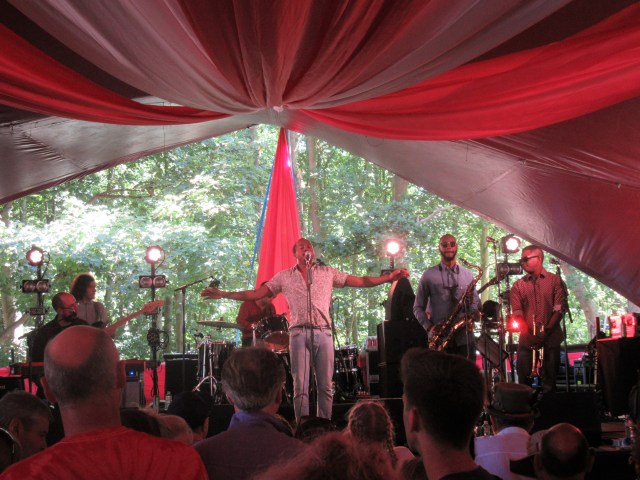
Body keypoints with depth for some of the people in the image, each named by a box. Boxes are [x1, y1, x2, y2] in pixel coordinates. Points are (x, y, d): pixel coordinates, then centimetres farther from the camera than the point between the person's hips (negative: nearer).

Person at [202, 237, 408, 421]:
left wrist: (390, 277, 3)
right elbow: (256, 294, 11)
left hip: (323, 332, 1)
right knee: (300, 386, -4)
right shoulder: (285, 277, 14)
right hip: (299, 333, 0)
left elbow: (361, 281, 12)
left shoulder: (327, 273, 14)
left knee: (325, 386, 0)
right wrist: (224, 294, 3)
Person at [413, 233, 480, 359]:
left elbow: (476, 301, 18)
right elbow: (418, 307, 6)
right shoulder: (429, 275, 6)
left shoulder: (468, 274, 13)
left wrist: (473, 312, -5)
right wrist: (429, 327, -9)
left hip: (464, 338, 2)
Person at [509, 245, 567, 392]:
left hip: (551, 339, -1)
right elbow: (517, 313, 0)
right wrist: (528, 332, -17)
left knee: (550, 383, 0)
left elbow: (559, 309, -3)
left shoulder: (555, 281, 6)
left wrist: (546, 330, -15)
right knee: (524, 382, -1)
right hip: (526, 340, 1)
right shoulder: (518, 286, 11)